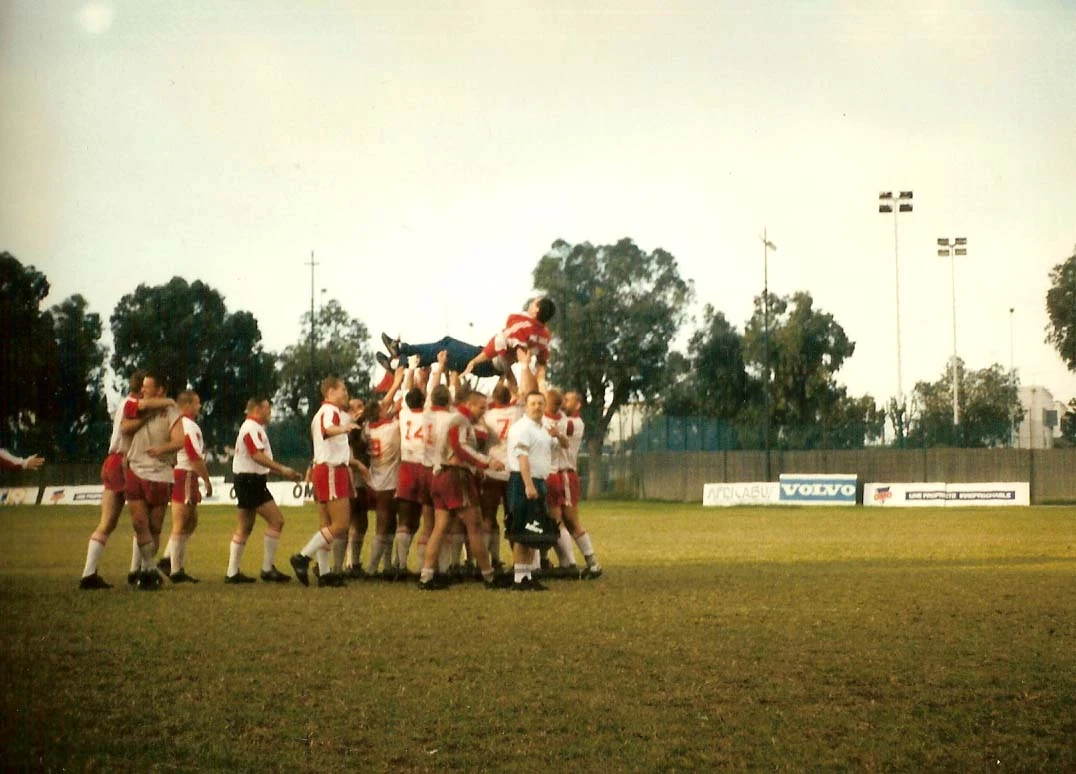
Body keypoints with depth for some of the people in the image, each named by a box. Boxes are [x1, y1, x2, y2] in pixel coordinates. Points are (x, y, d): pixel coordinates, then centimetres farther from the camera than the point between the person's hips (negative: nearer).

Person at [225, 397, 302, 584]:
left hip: (248, 480, 11)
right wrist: (282, 469, -25)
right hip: (250, 480, -11)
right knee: (276, 520, -10)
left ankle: (232, 572, 12)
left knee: (244, 528, 11)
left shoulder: (254, 428, 21)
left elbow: (262, 459, 23)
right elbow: (258, 456, -24)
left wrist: (286, 473, 17)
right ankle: (267, 569, -8)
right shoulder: (251, 428, -13)